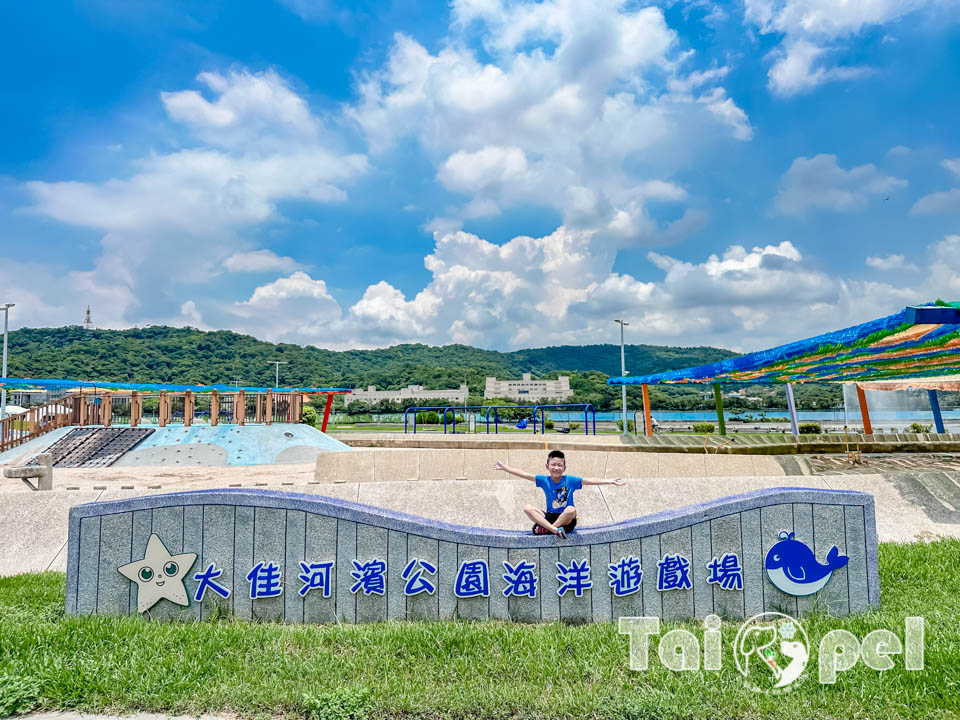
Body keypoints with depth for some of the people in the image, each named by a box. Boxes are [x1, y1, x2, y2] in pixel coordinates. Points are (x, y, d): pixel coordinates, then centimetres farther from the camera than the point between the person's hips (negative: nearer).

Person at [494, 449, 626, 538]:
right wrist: (504, 468, -6)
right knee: (527, 508, -20)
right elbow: (524, 474, -3)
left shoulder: (570, 480, -6)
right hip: (550, 517, 2)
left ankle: (546, 528, -21)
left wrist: (610, 481, -19)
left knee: (571, 509, -35)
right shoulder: (544, 480, -2)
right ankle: (556, 530, -33)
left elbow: (591, 480, -11)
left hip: (566, 520, -2)